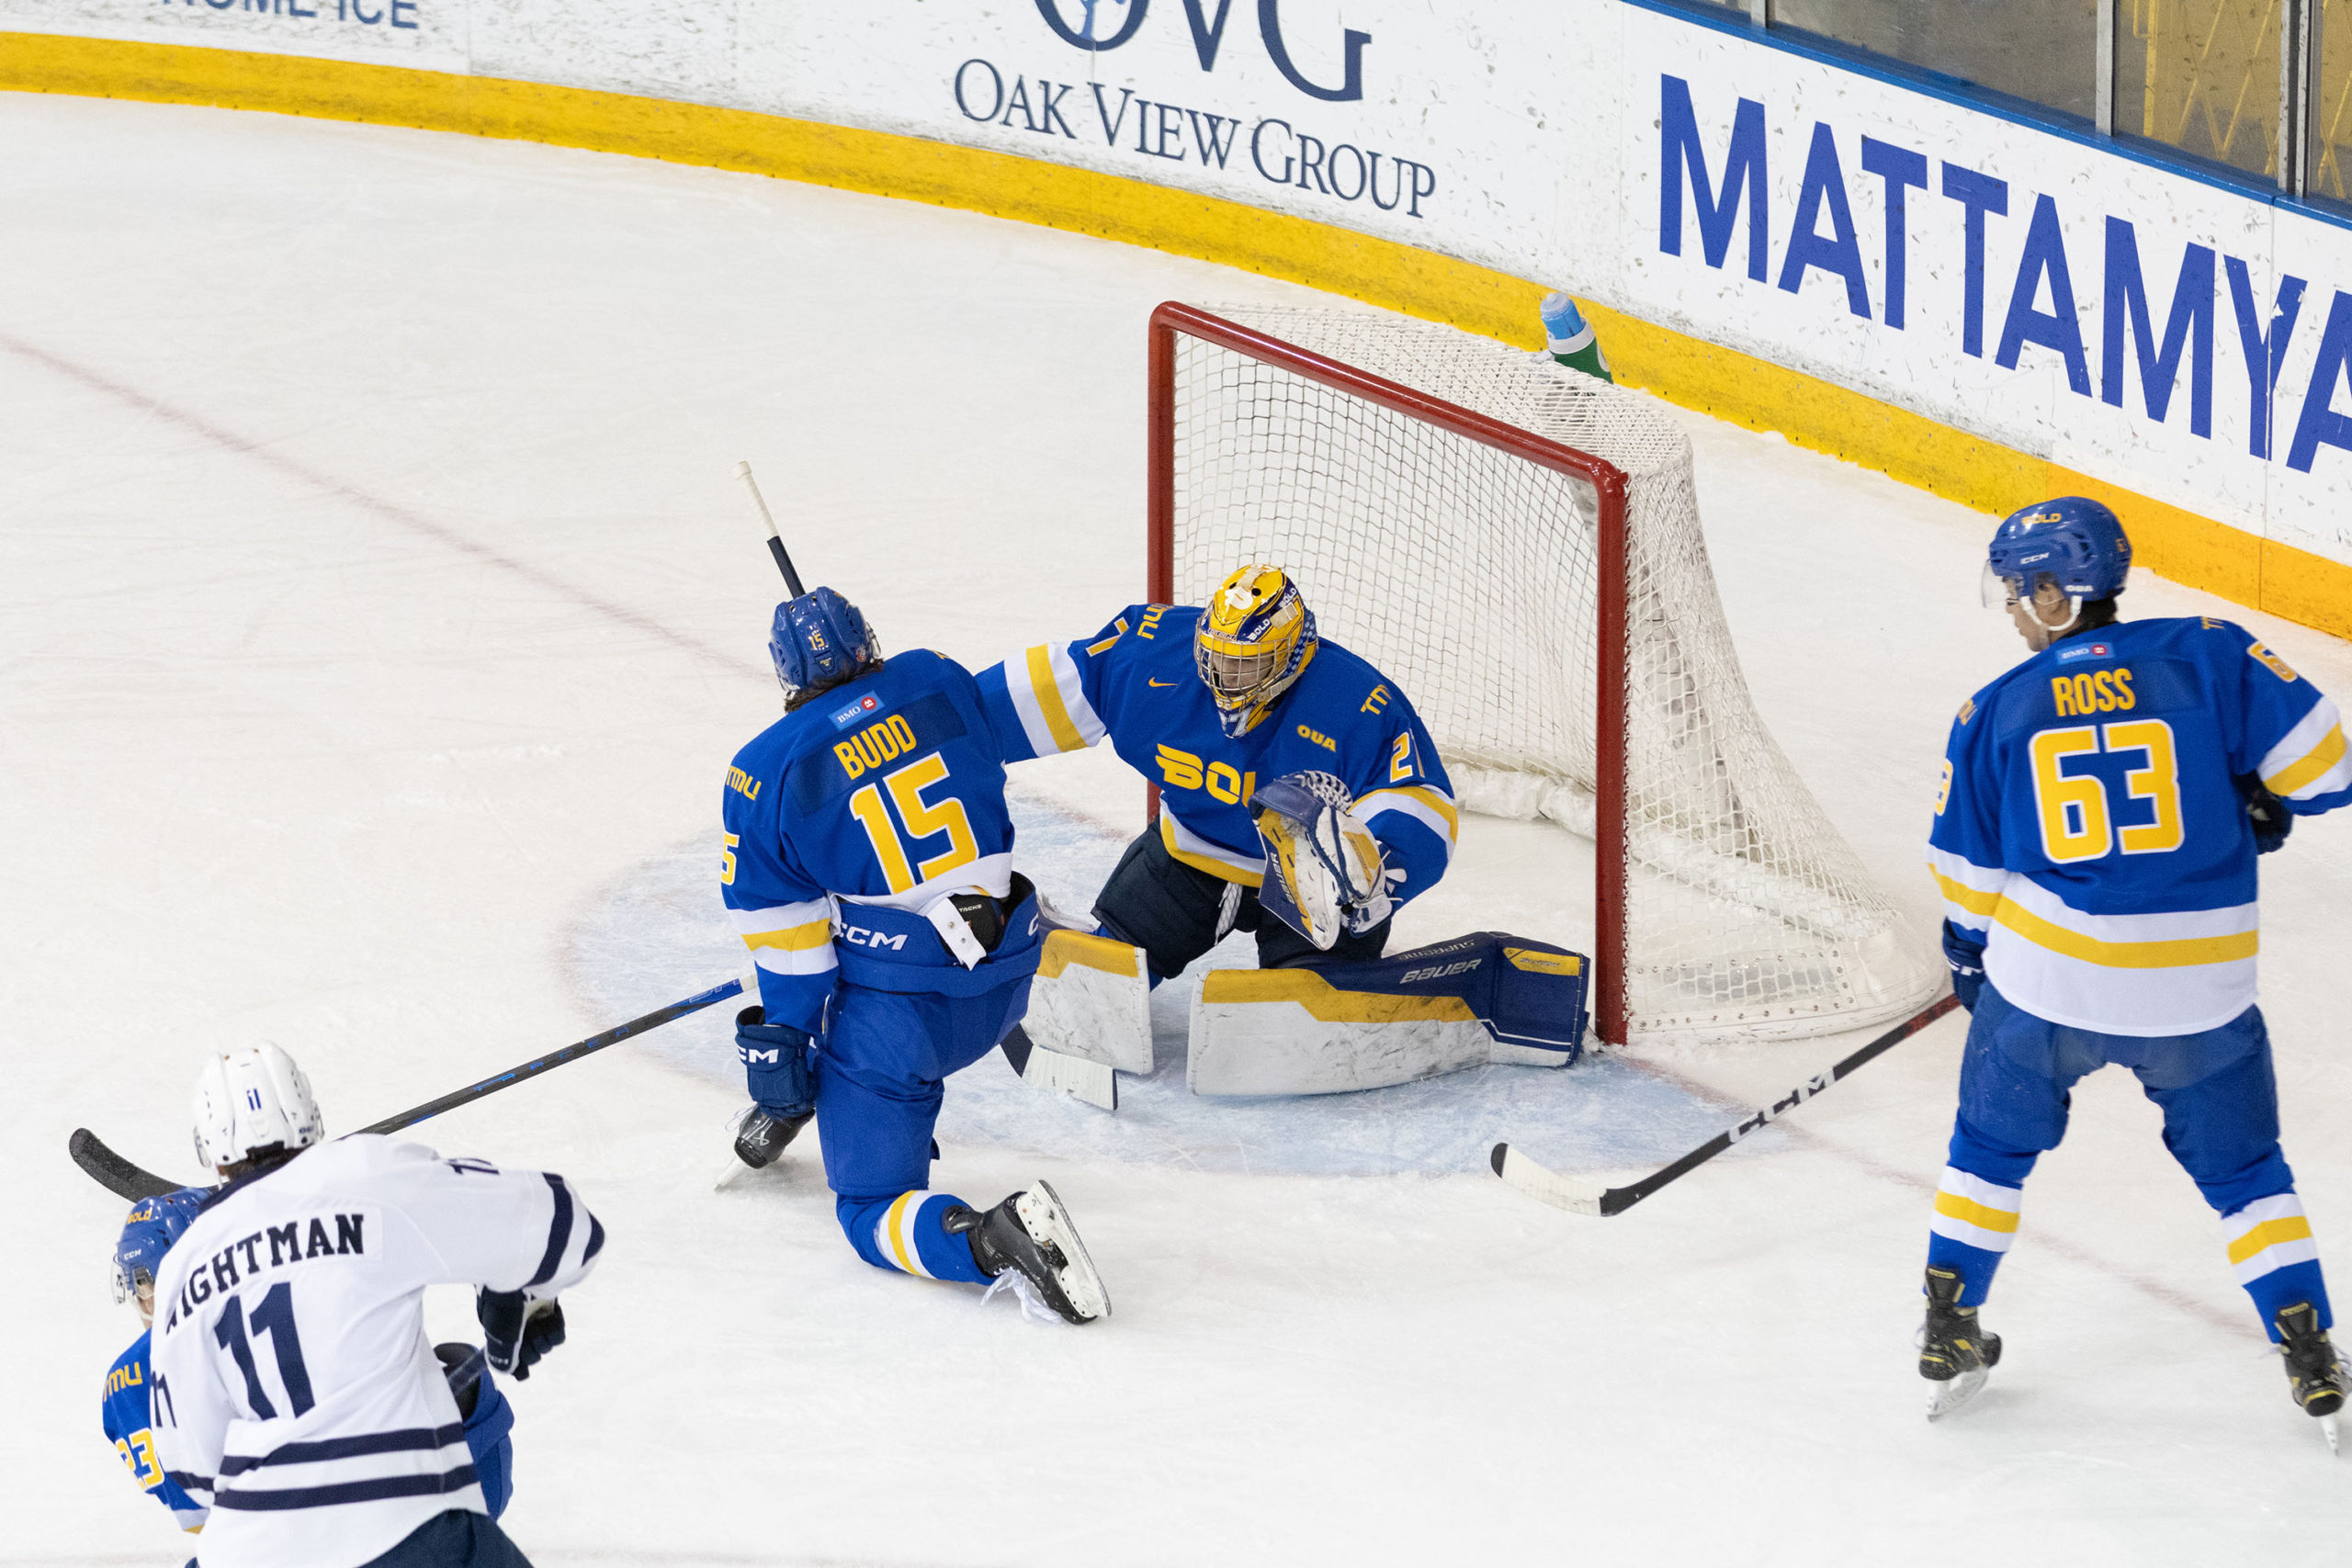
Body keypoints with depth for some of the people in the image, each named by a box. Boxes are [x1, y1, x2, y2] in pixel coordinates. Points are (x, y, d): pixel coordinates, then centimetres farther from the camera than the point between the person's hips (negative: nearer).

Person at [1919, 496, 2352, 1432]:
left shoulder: (1993, 714, 0)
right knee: (2242, 1171, 18)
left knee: (1993, 1145, 25)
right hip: (2199, 992, 0)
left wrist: (1970, 963, 26)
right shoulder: (2210, 657, -5)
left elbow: (1966, 873, 8)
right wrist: (2257, 810, 13)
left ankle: (1950, 1333, 27)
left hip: (2045, 979, 0)